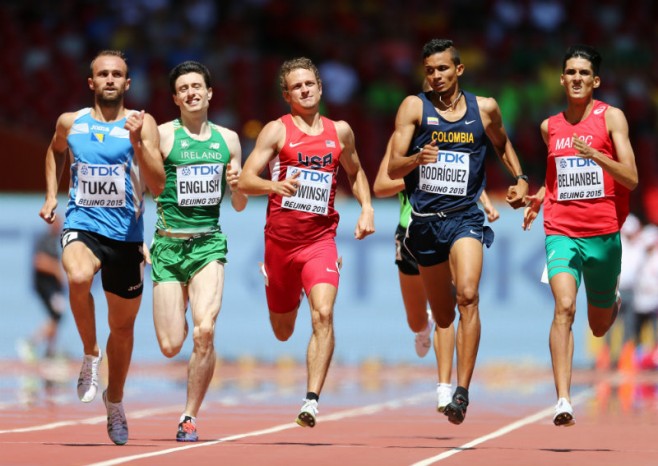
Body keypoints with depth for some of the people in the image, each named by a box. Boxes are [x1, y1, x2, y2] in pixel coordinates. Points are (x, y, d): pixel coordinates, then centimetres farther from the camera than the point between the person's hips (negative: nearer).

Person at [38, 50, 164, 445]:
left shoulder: (142, 124, -3)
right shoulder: (70, 123, 4)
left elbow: (157, 185, -11)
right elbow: (55, 151, 28)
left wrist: (138, 144, -23)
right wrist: (51, 196, 17)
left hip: (126, 234, 0)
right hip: (82, 225, 0)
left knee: (123, 326, 12)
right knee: (79, 277, -35)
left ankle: (115, 401, 35)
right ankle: (90, 354, -12)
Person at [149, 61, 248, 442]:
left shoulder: (228, 139, 10)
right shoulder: (164, 135, -1)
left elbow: (239, 205, 16)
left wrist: (237, 185, -6)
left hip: (209, 243, 2)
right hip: (169, 243, -2)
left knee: (205, 331, -19)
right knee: (171, 347, -4)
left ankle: (190, 417, -5)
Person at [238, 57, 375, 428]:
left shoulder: (340, 132, 8)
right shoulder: (277, 131, -2)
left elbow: (356, 172, 25)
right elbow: (245, 181, -9)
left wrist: (367, 208, 8)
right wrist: (274, 185, -30)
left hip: (320, 240, 1)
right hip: (280, 239, -1)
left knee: (323, 314, -23)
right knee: (283, 332, 15)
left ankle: (313, 399, -23)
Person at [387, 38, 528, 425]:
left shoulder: (485, 108, 5)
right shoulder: (414, 107, 0)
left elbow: (502, 144, 26)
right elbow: (393, 169, -4)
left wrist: (520, 179, 11)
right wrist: (417, 158, -25)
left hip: (465, 216, -1)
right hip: (425, 219, 1)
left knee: (468, 295, -24)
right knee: (442, 316, 11)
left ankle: (463, 391, -28)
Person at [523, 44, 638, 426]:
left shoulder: (611, 117, -3)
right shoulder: (550, 126, 9)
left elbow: (631, 179, -10)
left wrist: (595, 155, -25)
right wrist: (539, 197, 11)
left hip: (604, 233, -1)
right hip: (561, 232, 1)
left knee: (599, 327, 14)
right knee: (564, 308, -22)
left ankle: (614, 300, 52)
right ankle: (563, 401, -28)